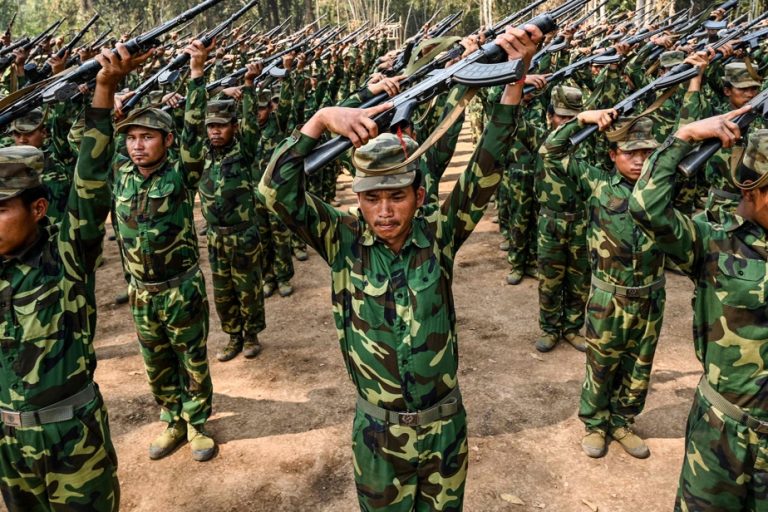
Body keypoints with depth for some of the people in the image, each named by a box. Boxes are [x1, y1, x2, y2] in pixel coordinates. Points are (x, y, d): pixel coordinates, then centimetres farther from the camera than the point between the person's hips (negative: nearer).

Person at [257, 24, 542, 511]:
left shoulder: (439, 233, -12)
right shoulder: (344, 239, -12)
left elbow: (487, 171, -20)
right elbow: (277, 190, -21)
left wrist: (514, 79, -30)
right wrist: (321, 120, -33)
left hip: (444, 424, 1)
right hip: (377, 430, -1)